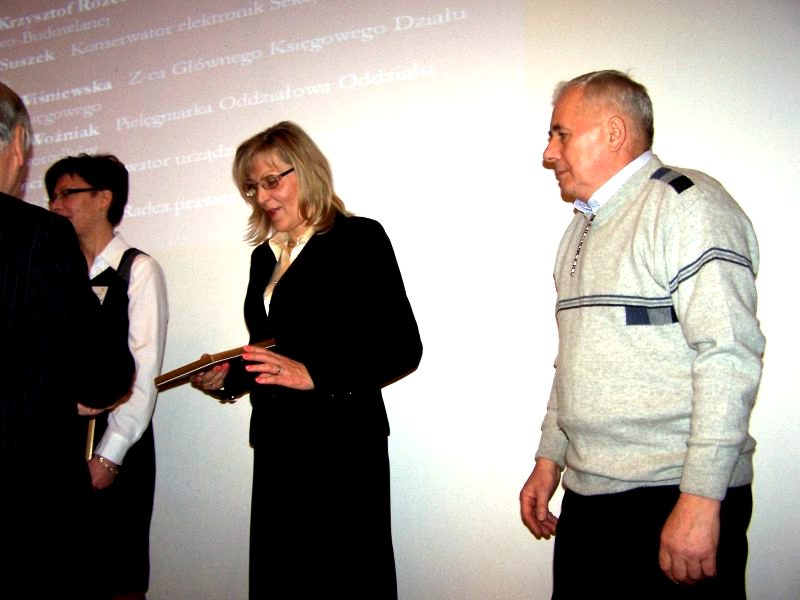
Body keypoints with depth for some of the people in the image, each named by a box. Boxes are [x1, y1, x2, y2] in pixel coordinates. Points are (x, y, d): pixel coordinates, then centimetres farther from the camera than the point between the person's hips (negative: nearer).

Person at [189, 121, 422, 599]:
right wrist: (229, 378, 3)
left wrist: (314, 375, -21)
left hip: (341, 446, -6)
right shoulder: (265, 256, 15)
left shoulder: (358, 238, -5)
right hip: (277, 446, 7)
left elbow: (402, 348, -11)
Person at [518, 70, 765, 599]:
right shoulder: (584, 226, 17)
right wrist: (550, 459, 18)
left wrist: (700, 498, -22)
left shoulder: (686, 204, -10)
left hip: (671, 498, -8)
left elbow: (728, 355, -19)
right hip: (586, 496, 8)